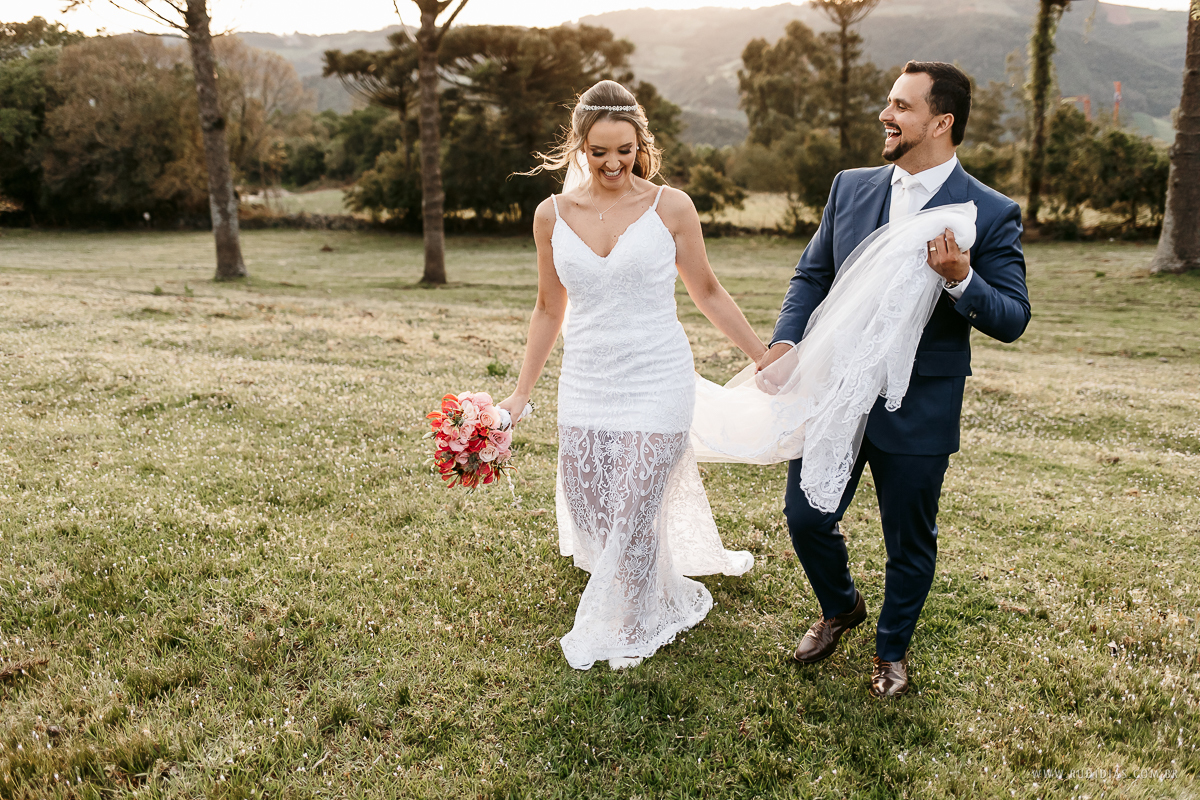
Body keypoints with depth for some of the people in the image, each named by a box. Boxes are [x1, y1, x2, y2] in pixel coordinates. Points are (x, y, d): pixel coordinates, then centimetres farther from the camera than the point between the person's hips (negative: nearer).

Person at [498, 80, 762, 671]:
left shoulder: (670, 207, -5)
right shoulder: (553, 215, 3)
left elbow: (707, 294, 6)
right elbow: (549, 310, 11)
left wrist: (765, 358, 6)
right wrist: (521, 394, 12)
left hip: (655, 383, -3)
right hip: (584, 385, 4)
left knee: (633, 515, 0)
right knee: (587, 512, 8)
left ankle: (636, 628, 30)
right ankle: (672, 596, 38)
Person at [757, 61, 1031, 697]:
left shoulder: (991, 214, -7)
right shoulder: (850, 187, 5)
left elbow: (1012, 319, -8)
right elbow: (812, 275, 10)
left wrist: (960, 280, -27)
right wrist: (785, 340, -7)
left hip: (918, 412, -3)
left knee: (909, 543, 12)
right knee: (805, 517, 10)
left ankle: (892, 649, 39)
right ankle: (840, 607, 41)